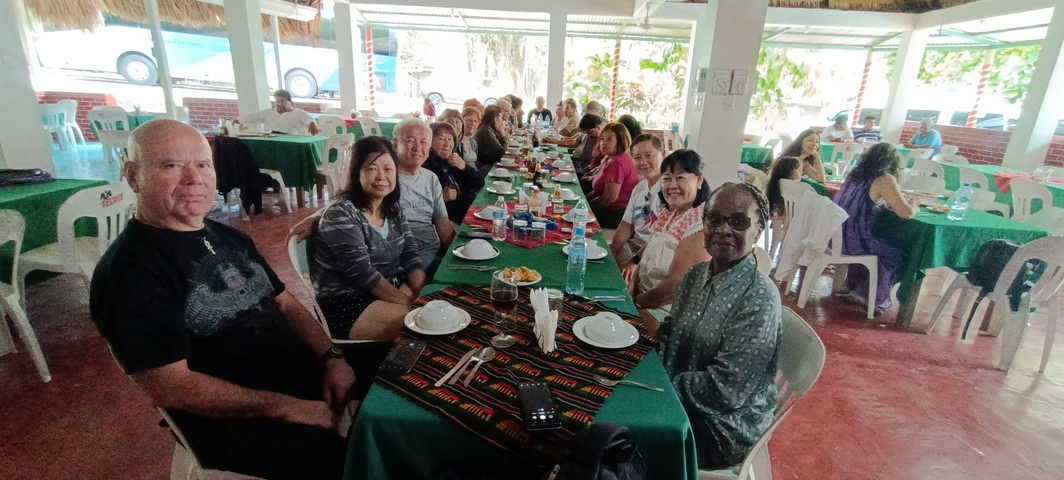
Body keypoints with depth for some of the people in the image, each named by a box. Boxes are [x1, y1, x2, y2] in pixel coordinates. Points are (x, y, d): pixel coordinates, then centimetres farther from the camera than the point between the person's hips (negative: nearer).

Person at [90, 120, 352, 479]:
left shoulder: (229, 238, 11)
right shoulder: (129, 269, -13)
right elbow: (170, 387, -18)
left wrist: (332, 357, -3)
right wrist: (283, 407, -18)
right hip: (236, 423, -7)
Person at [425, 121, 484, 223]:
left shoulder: (454, 162, 13)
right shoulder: (424, 164, -12)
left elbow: (480, 183, 9)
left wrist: (465, 166, -3)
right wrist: (441, 197, -24)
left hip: (465, 214, 8)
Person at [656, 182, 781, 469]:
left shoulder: (759, 299, -22)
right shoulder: (697, 275, 0)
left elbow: (725, 390, -24)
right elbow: (669, 337, 7)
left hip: (723, 427, -6)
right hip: (677, 400, 6)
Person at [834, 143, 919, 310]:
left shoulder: (857, 173, 11)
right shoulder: (885, 180, -11)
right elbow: (906, 213, -12)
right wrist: (913, 204, 9)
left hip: (836, 235, 8)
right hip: (853, 240, -8)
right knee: (897, 254, 18)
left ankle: (854, 288, 37)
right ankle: (878, 298, 30)